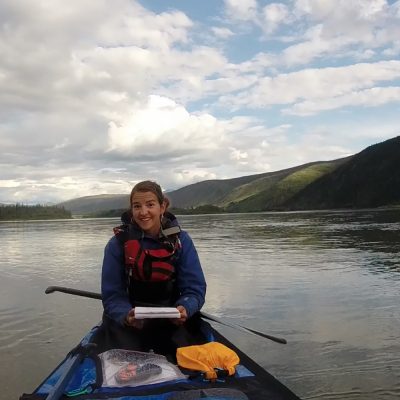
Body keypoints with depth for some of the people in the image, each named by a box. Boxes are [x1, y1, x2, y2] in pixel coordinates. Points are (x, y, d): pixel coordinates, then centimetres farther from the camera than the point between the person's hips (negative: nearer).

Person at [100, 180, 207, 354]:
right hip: (129, 324, -1)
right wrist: (127, 315, -31)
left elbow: (195, 288, -8)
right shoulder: (118, 243, -10)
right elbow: (112, 295, -10)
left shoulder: (181, 240, -7)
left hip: (172, 322, 1)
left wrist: (185, 309, -30)